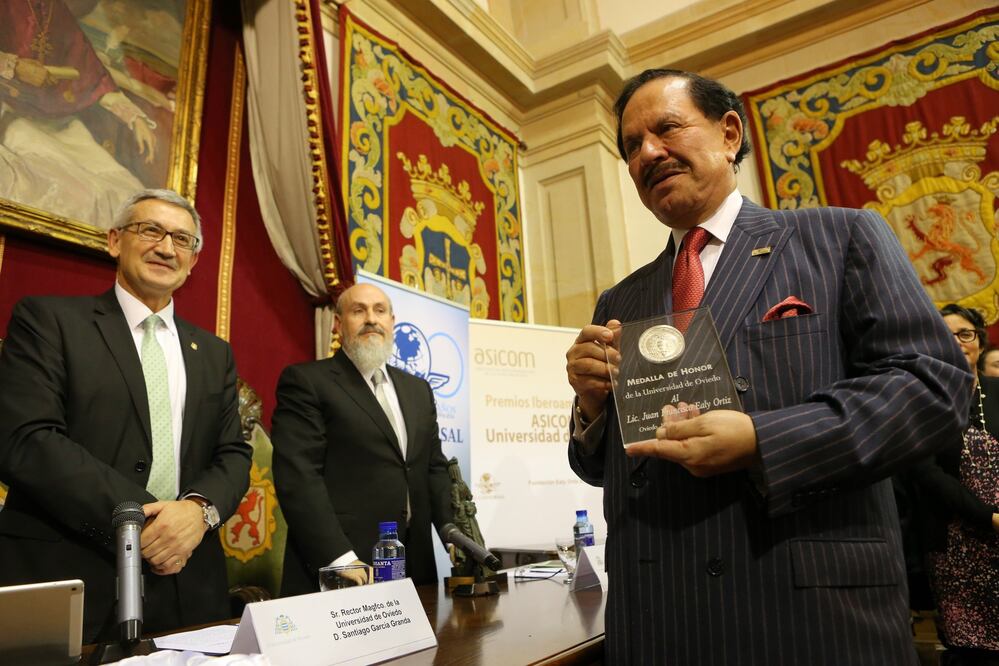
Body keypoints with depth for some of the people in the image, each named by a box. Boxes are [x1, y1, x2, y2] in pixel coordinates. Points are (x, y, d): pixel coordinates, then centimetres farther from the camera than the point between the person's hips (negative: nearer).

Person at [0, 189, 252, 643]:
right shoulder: (48, 319, 0)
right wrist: (135, 519, -18)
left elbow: (233, 455, 8)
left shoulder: (214, 353, 12)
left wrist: (200, 508, -13)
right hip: (68, 580, -3)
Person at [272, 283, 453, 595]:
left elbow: (434, 469, 14)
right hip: (334, 571, -5)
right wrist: (341, 559, -21)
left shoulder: (418, 389, 15)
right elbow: (297, 476, -13)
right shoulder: (306, 381, -4)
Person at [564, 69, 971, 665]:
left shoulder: (843, 237, 1)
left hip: (817, 611, -3)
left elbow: (934, 381, -9)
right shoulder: (619, 304, 11)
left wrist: (760, 443, -19)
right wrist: (592, 406, -9)